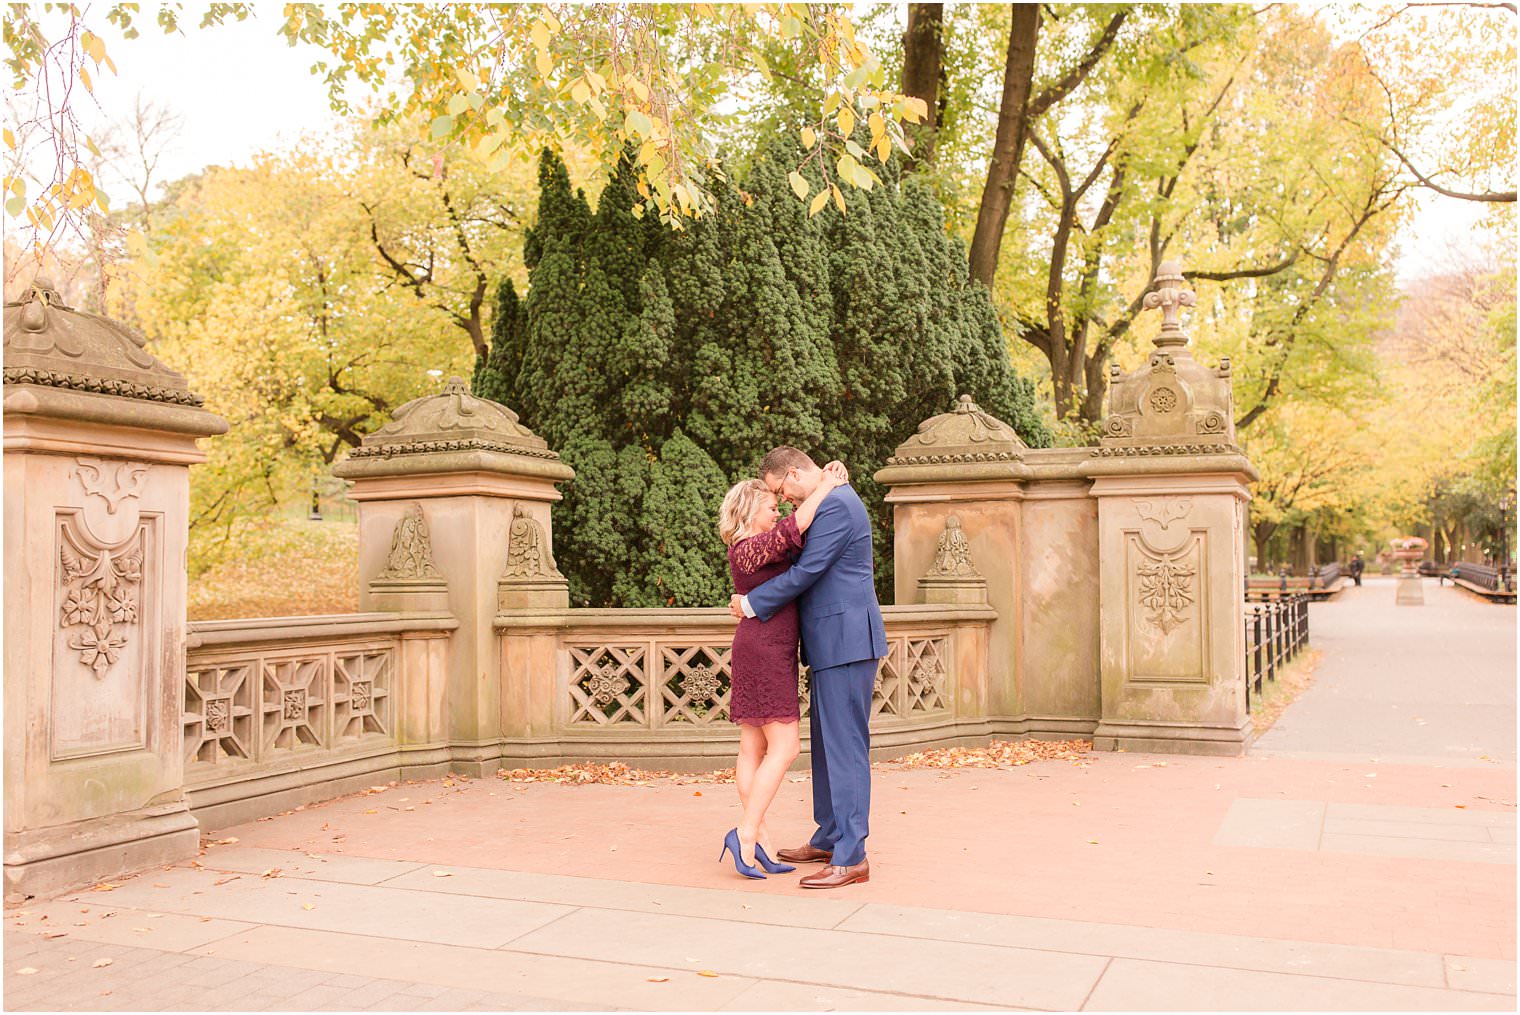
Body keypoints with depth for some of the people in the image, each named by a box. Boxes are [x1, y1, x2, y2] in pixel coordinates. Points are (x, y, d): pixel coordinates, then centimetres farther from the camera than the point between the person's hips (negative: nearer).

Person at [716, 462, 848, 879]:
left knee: (754, 749, 7)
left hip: (767, 655, 10)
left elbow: (803, 534, 20)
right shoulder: (747, 550, -13)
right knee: (784, 748, -10)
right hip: (764, 653, -10)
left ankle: (760, 842, 8)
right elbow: (795, 528, -27)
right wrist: (825, 487, -16)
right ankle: (745, 833, -8)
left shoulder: (762, 546, 17)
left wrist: (831, 481, 7)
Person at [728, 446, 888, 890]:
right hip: (834, 641, 11)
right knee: (825, 742, 16)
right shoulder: (833, 500, 17)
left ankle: (851, 857, -4)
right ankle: (829, 839, 26)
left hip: (845, 640, -11)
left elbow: (806, 572, -18)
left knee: (845, 745, -8)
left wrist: (751, 603, -8)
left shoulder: (835, 505, -16)